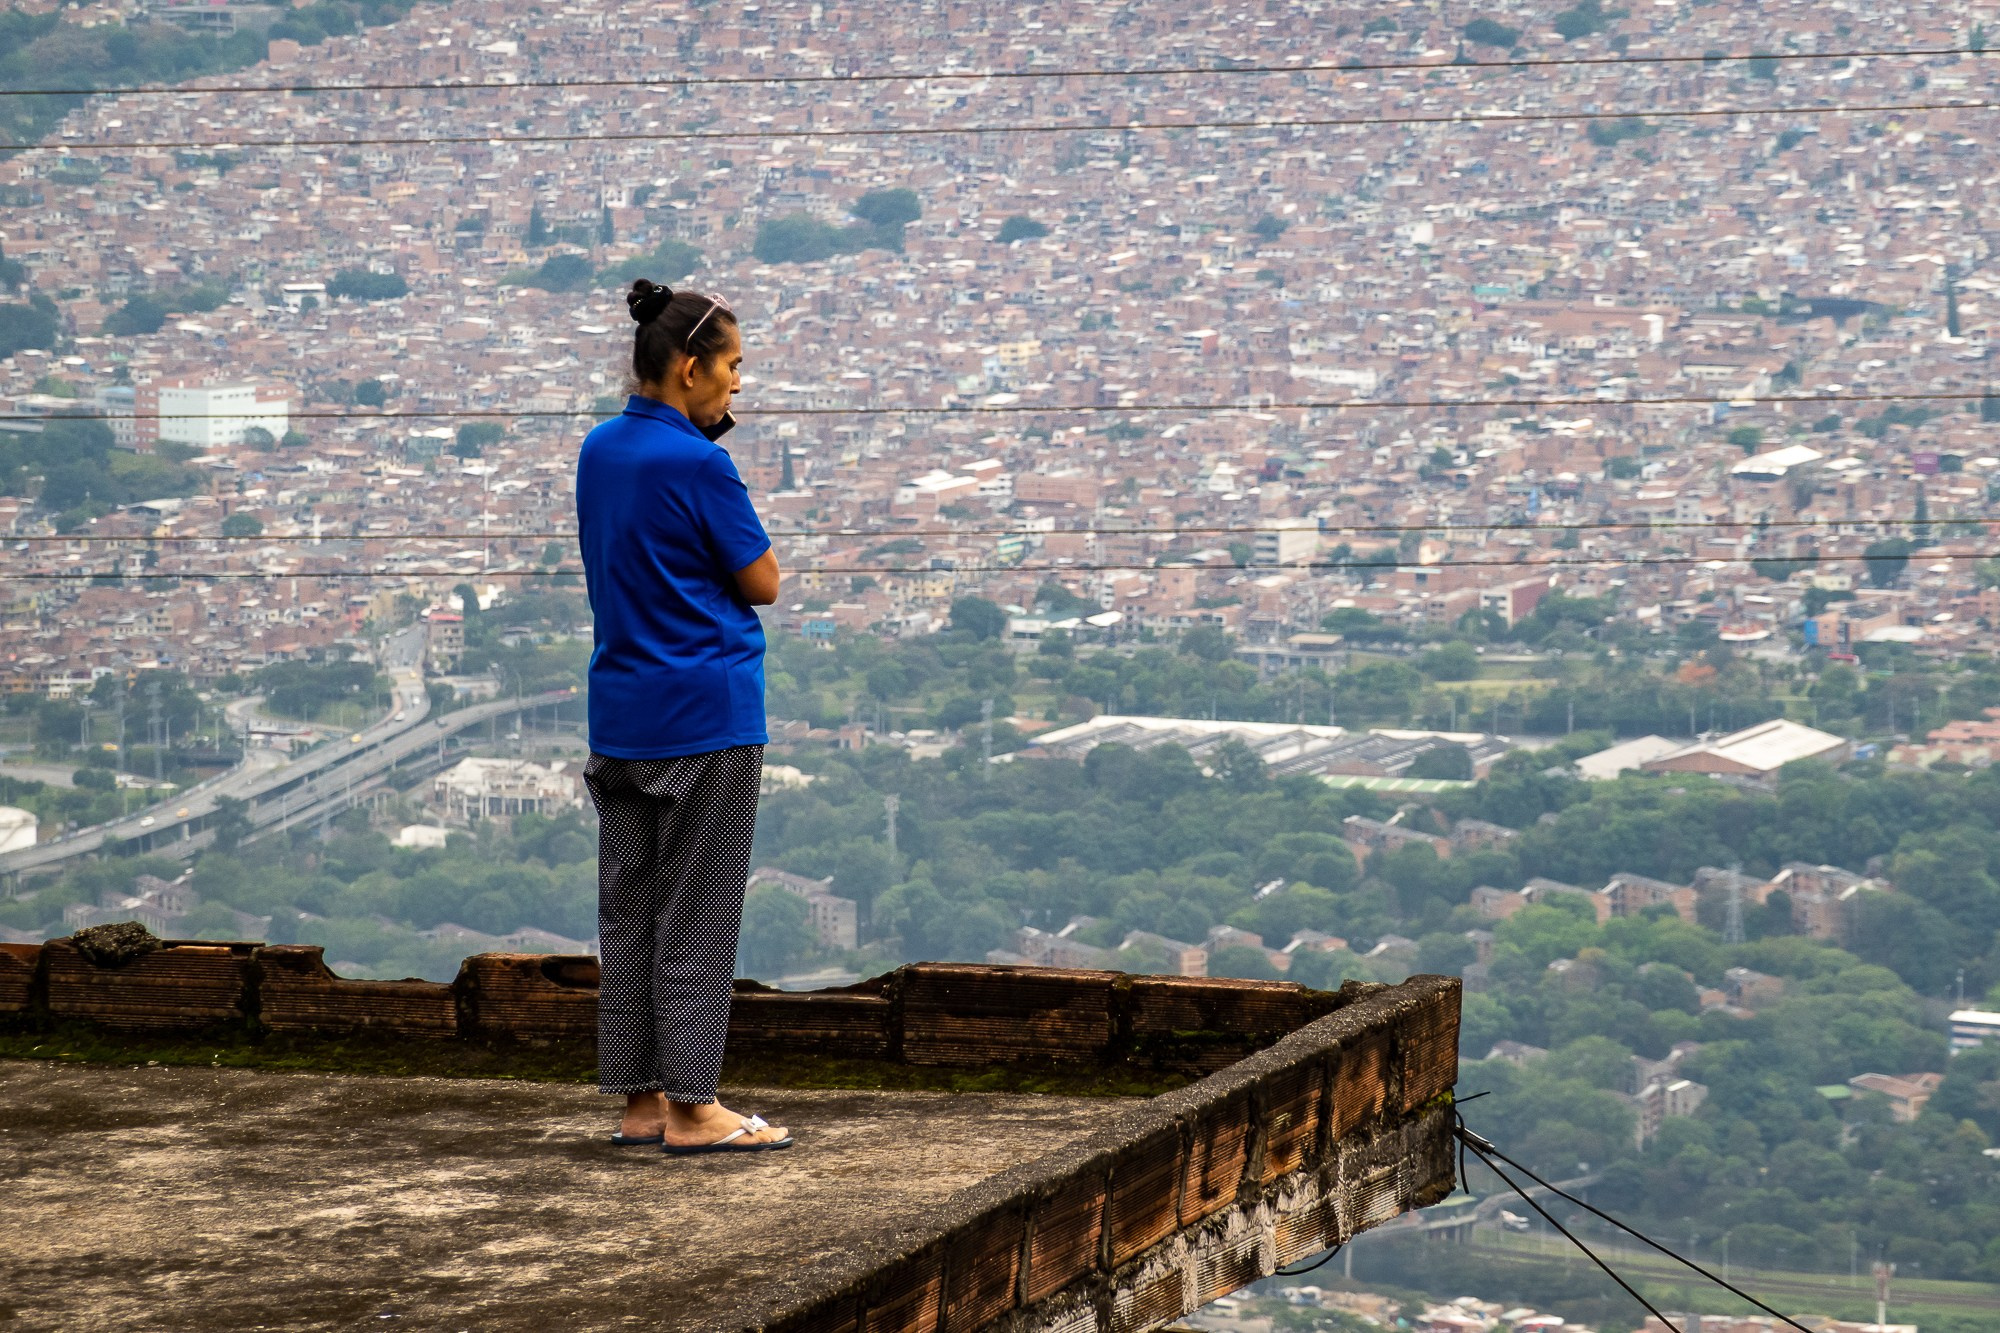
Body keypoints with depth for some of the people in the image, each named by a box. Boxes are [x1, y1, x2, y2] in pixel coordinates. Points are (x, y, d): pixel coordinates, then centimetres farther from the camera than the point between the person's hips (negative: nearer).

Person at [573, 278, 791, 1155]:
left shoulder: (598, 451, 8)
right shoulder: (697, 464, -16)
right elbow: (763, 582, -9)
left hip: (621, 714, 8)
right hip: (705, 718, -8)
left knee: (629, 911, 10)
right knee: (696, 917, -3)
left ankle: (641, 1102, 13)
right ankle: (691, 1109, -1)